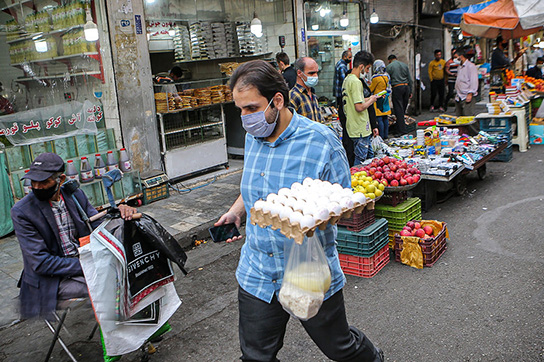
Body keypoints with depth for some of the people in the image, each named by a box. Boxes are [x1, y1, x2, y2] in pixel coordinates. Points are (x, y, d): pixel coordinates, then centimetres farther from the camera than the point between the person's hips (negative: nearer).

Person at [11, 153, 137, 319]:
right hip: (55, 280, -5)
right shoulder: (21, 212, -12)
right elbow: (41, 263, -16)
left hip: (85, 264, 5)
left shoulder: (75, 195, 2)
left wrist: (120, 211, -17)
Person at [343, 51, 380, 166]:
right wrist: (371, 100, -6)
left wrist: (368, 99, 18)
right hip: (360, 130, -10)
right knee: (360, 163, -3)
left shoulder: (347, 79, 13)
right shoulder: (356, 82, -19)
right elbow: (359, 107, -24)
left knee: (370, 157, 20)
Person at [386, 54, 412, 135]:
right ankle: (399, 127, 21)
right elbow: (410, 79, 13)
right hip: (406, 86, 5)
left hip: (397, 88, -5)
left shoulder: (389, 66, 1)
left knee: (398, 109, -4)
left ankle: (402, 130, -7)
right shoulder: (404, 65, 15)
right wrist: (410, 91, 17)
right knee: (403, 108, 14)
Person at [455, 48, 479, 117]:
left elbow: (474, 82, -13)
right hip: (459, 97, 8)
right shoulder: (460, 67, 19)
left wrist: (470, 94, -19)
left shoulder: (471, 66, -7)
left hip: (467, 96, -8)